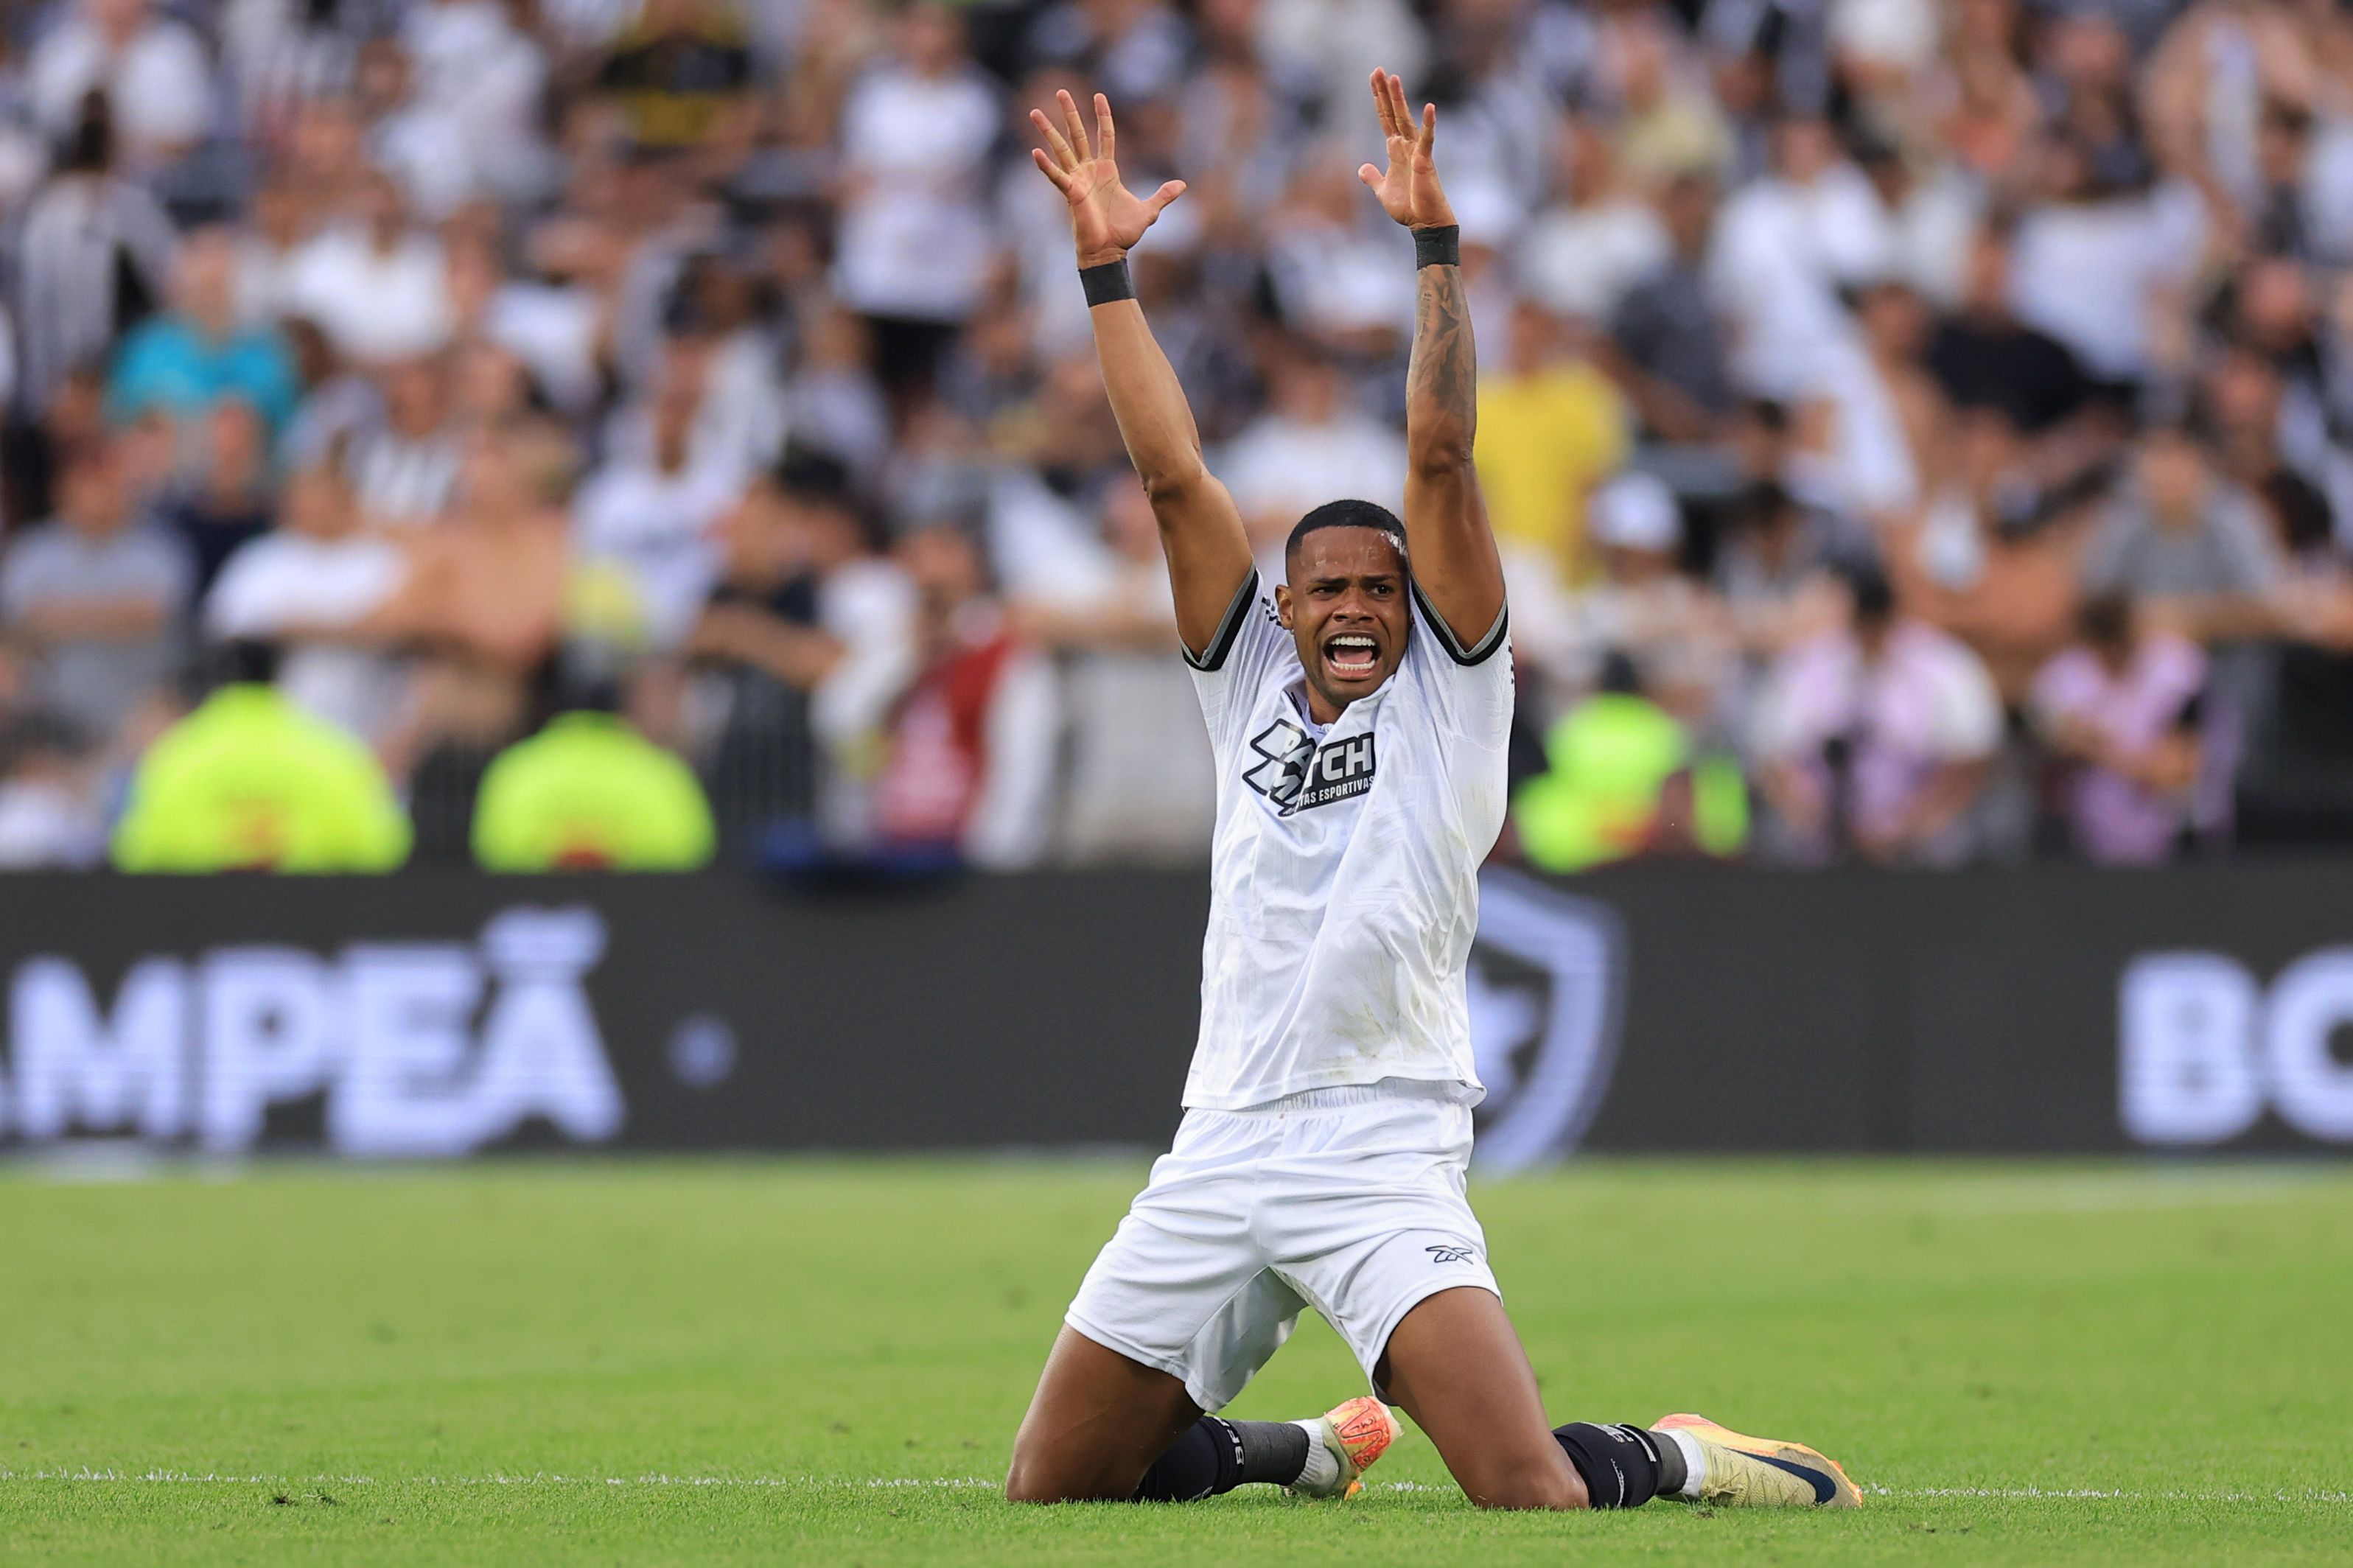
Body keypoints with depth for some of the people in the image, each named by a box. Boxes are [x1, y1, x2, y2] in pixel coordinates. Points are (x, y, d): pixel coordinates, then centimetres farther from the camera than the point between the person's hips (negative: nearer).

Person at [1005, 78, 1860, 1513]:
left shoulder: (1448, 690, 6)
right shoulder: (1251, 683, 16)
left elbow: (1442, 458, -5)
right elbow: (1174, 475, 9)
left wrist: (1436, 245, -10)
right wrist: (1106, 268, 4)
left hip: (1385, 1158, -5)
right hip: (1219, 1158, 5)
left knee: (1533, 1496, -22)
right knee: (1056, 1484, 7)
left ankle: (1675, 1459, 14)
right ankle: (1317, 1447, 33)